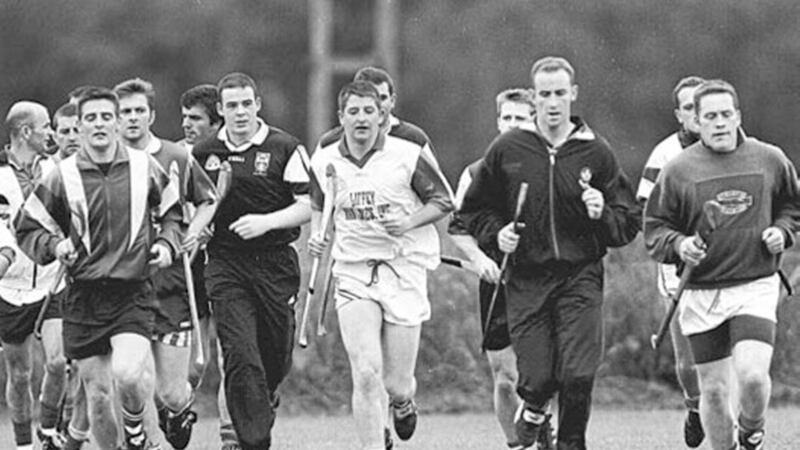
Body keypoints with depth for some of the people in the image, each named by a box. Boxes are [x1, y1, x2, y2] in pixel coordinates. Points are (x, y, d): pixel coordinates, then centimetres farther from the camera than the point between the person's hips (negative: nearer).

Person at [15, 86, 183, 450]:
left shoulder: (145, 167, 3)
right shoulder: (63, 177, 0)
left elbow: (172, 211, 20)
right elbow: (26, 227, 8)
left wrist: (167, 243, 2)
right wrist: (54, 245, -10)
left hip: (134, 291, -1)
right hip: (84, 296, 1)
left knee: (128, 373, -23)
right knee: (97, 391, 1)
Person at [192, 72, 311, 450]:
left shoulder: (285, 149, -3)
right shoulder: (204, 154, 5)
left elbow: (309, 206, -7)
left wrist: (266, 222, -19)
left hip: (276, 262, 0)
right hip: (226, 265, 0)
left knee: (277, 357, 8)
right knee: (240, 355, -14)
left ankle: (262, 403, 39)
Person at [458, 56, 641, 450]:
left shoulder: (596, 152, 3)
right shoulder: (507, 150, 3)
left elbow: (629, 224, 7)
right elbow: (474, 210, 14)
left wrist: (603, 214, -13)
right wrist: (496, 233, -4)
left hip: (580, 277, 0)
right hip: (526, 280, 0)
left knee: (578, 375, -14)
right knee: (536, 379, -6)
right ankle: (533, 410, 30)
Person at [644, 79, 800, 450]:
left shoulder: (770, 160, 4)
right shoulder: (678, 171, 0)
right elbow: (654, 229, 4)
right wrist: (678, 245, -16)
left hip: (756, 287, 0)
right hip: (701, 292, 0)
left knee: (752, 374, -18)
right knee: (714, 390, 2)